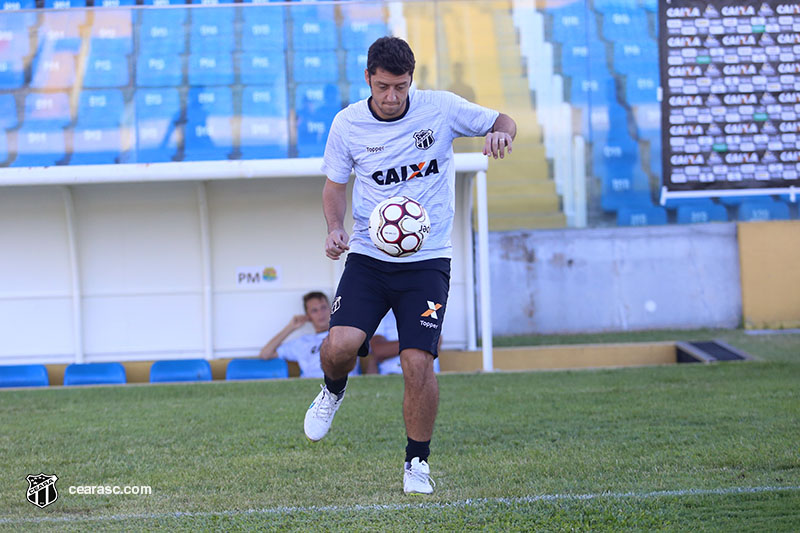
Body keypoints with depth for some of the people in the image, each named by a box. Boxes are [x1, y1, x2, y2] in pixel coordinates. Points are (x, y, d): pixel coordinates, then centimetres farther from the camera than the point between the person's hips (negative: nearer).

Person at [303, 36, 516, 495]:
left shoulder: (441, 108, -4)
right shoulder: (347, 124, -1)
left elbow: (502, 122, 8)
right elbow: (335, 183, 12)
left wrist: (500, 131, -17)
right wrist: (335, 228, -7)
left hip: (427, 259, -1)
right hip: (368, 256, 1)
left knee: (418, 362, -12)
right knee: (342, 345, -19)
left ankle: (418, 462, 8)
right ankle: (333, 391, 19)